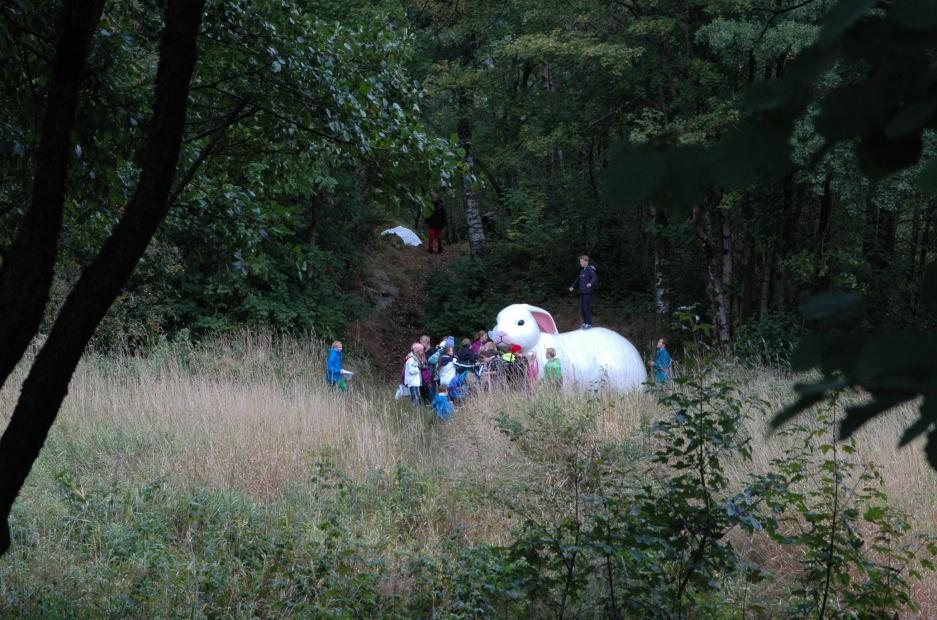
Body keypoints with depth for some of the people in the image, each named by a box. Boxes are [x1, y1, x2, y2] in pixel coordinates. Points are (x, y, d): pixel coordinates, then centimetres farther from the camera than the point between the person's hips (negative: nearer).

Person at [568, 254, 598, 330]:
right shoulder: (582, 271, 16)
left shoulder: (590, 270, -11)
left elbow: (595, 277, -26)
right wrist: (572, 286, 26)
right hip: (581, 292, 9)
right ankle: (585, 322, 22)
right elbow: (578, 280, 30)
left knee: (586, 308, -8)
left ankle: (589, 324, -1)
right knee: (582, 308, 11)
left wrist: (590, 283, -43)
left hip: (587, 292, -9)